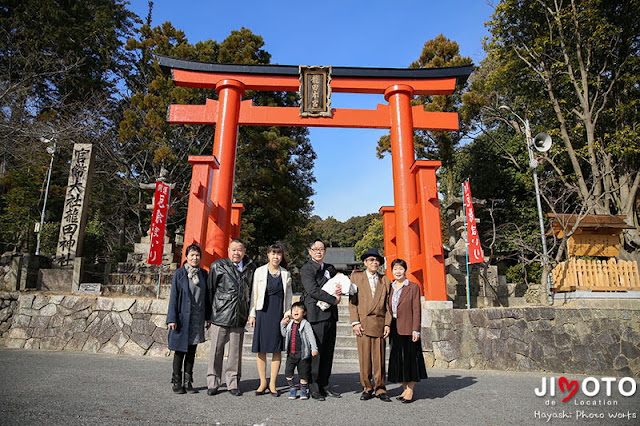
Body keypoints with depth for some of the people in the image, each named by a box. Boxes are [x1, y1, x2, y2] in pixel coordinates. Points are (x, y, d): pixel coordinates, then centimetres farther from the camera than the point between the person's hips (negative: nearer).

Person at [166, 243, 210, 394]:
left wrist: (208, 317, 8)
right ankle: (176, 382, 20)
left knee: (192, 351, 10)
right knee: (180, 351, 5)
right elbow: (173, 296, -5)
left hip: (197, 319, 4)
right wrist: (172, 318, -10)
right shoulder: (179, 273, -4)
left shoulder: (203, 273, 7)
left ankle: (188, 382, 20)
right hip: (183, 318, -3)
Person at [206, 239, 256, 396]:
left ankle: (233, 383, 22)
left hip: (239, 317, 2)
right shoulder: (217, 266, 0)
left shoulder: (251, 268, 8)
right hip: (220, 315, -2)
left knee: (236, 351, 9)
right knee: (216, 350, 6)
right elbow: (210, 290, 4)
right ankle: (213, 383, 20)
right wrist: (210, 312, 4)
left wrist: (250, 314, 12)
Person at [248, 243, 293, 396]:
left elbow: (288, 295, 12)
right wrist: (252, 314, 1)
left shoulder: (286, 274, 9)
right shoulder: (260, 271, 4)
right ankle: (263, 382, 16)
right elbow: (254, 293, 4)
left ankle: (272, 384, 13)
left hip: (279, 313, 1)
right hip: (263, 312, -1)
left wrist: (288, 312, 0)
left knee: (277, 349, 2)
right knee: (261, 348, 3)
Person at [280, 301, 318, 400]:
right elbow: (284, 334, 21)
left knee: (303, 373, 5)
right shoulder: (289, 324, 8)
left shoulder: (305, 324, -7)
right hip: (291, 354, 4)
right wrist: (283, 324, 8)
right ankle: (292, 388, 20)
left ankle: (303, 390, 24)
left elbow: (311, 336, -13)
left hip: (302, 354, -4)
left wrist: (314, 348, -22)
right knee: (288, 372, 0)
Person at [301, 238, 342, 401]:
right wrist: (333, 300, -10)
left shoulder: (330, 268, 17)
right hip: (316, 315, -7)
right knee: (315, 352, -3)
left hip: (330, 315, 7)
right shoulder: (307, 268, -5)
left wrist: (339, 290, -1)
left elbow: (337, 283, 23)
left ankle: (324, 385, 22)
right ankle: (314, 388, 10)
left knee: (328, 352, 11)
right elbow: (313, 291, -14)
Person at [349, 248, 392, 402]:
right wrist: (355, 322, -5)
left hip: (380, 324, 1)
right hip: (362, 323, -1)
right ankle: (367, 388, 17)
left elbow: (388, 305, 11)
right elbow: (352, 301, 3)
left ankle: (380, 389, 18)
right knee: (364, 358, 2)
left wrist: (388, 324, 0)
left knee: (379, 358, 4)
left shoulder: (385, 281, 13)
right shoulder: (356, 278, 8)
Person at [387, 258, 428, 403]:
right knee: (398, 359, 9)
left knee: (410, 358, 1)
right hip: (395, 329, 5)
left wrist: (416, 330, -13)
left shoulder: (413, 287, -4)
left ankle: (410, 392, 12)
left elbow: (416, 310, -7)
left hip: (408, 328, -5)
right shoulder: (390, 288, 10)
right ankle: (405, 390, 21)